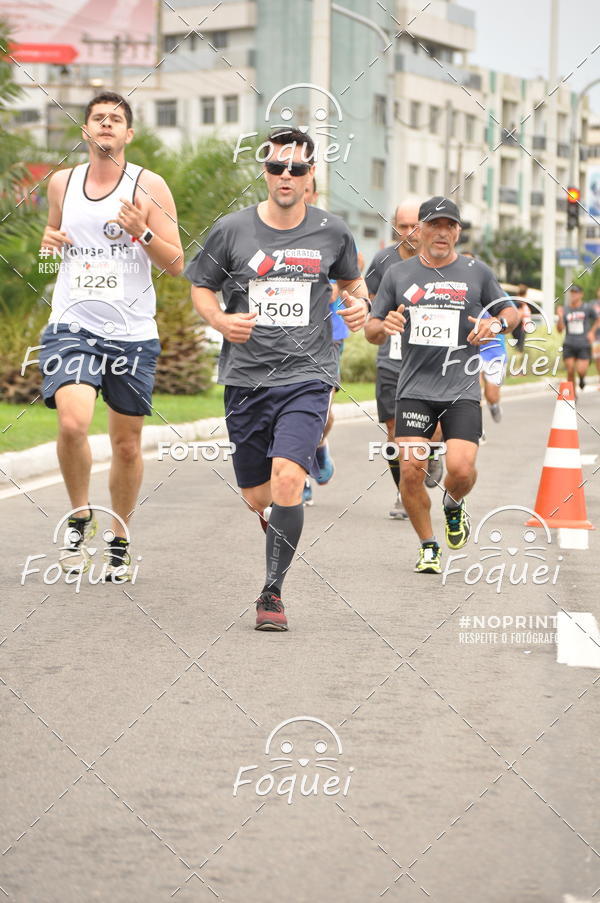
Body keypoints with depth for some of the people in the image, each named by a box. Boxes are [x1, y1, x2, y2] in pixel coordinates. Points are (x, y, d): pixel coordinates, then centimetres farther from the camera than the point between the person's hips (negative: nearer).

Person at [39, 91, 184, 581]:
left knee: (127, 443, 7)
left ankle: (119, 541, 26)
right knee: (72, 422, -22)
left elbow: (176, 264, -1)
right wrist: (50, 241, 2)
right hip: (72, 325, 1)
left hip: (132, 333, -1)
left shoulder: (149, 186, -1)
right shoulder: (62, 183, 9)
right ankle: (81, 517, 2)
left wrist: (142, 232, -19)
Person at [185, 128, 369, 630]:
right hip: (246, 378, 2)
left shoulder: (332, 232, 3)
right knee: (258, 498, 8)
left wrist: (361, 304, 0)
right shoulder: (232, 230, 0)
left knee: (287, 481, -21)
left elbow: (351, 278, 22)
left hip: (308, 376, -1)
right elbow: (201, 287, 11)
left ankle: (272, 593, -6)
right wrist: (221, 321, -9)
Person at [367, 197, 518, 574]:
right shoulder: (398, 274, 9)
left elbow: (511, 311, 16)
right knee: (410, 470, -9)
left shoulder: (477, 273, 6)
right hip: (414, 389, 1)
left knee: (461, 468, -17)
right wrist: (385, 325, -11)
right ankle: (429, 547, 11)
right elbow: (371, 328, 13)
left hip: (462, 390, -1)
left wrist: (497, 323, -7)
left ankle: (454, 505, 20)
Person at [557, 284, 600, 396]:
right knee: (570, 371, -5)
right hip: (569, 345, 2)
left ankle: (582, 379, 22)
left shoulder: (588, 308, -1)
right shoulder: (565, 309, 2)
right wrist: (560, 317, -17)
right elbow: (560, 329, -2)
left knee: (581, 371, -14)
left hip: (584, 345, -1)